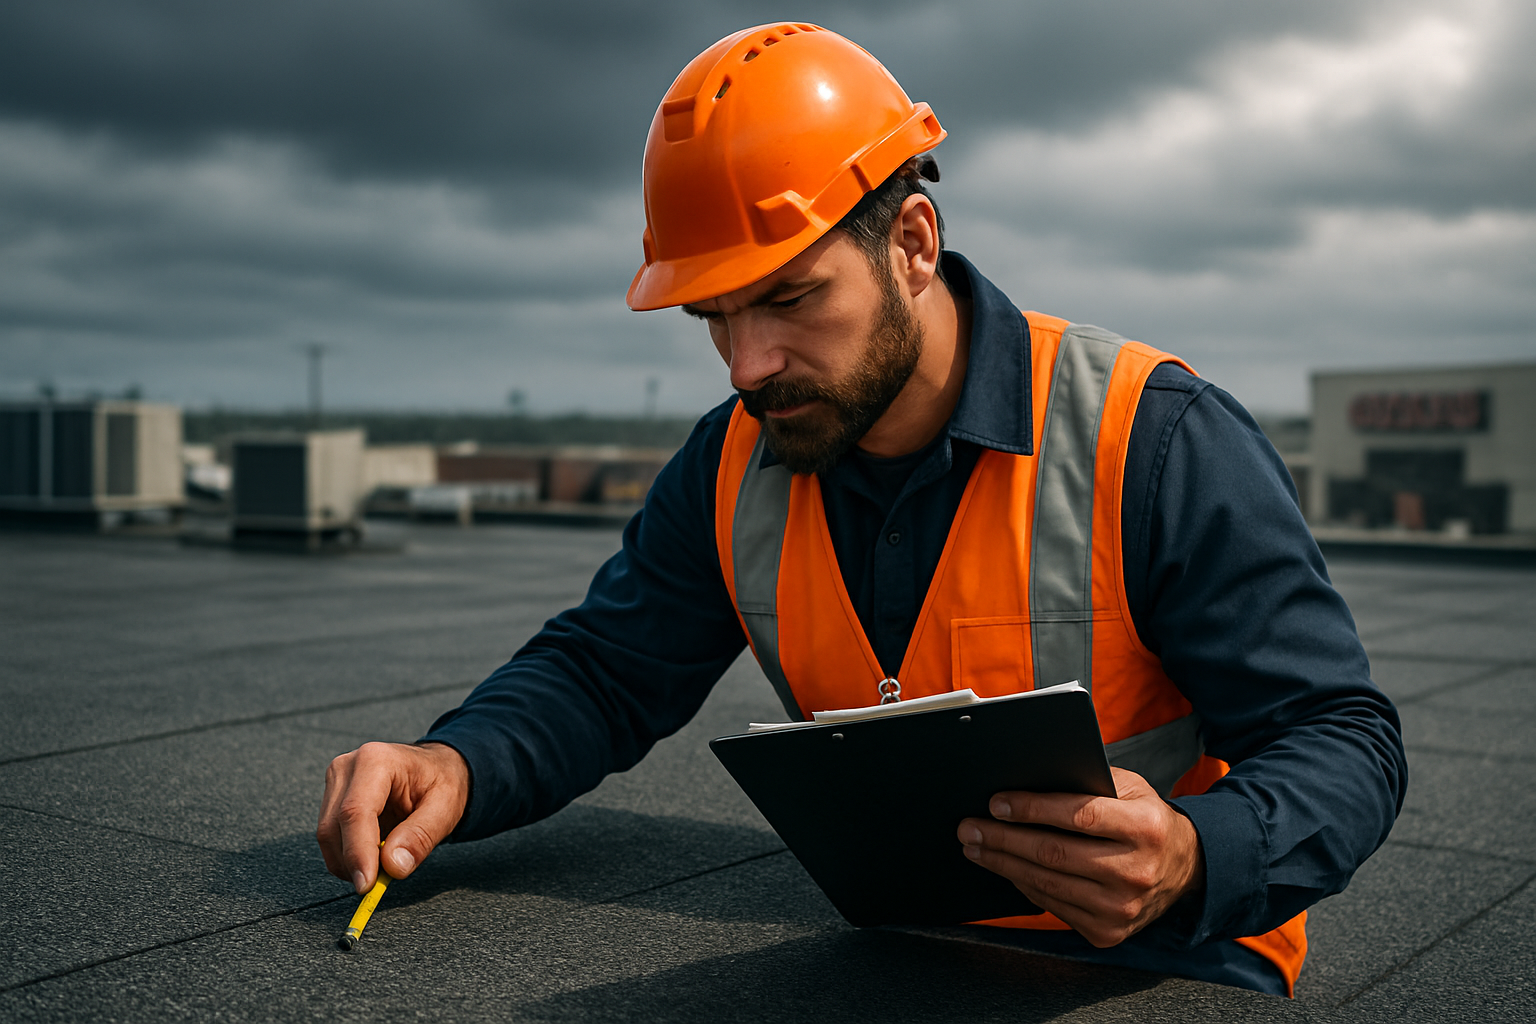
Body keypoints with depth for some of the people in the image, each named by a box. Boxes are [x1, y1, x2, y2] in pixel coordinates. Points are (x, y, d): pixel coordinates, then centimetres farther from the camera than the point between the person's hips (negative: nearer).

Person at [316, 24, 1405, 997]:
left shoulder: (1156, 443, -14)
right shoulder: (734, 467, 2)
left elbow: (1345, 741, -12)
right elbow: (601, 673, 9)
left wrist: (1191, 861, -34)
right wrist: (458, 767, -14)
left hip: (1164, 963, -2)